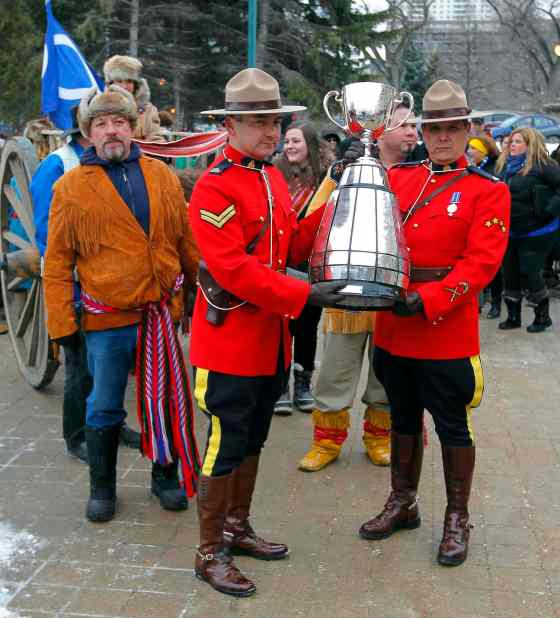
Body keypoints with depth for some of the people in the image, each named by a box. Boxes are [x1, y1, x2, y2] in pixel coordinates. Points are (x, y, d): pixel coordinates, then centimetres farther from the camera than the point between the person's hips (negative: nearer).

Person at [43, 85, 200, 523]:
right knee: (104, 409, 9)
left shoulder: (161, 175, 4)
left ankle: (166, 476, 32)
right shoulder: (71, 188, -3)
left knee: (166, 400, 13)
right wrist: (62, 322, -5)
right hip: (106, 319, -2)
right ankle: (102, 488, 27)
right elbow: (57, 261, -2)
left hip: (161, 312, 2)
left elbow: (187, 242, 10)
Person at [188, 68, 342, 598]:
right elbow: (233, 268, -24)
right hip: (230, 337, -8)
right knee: (225, 447, 1)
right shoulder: (214, 187, -16)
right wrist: (304, 295, -27)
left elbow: (290, 246, 9)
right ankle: (209, 554, 15)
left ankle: (237, 529, 34)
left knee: (252, 441, 18)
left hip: (270, 338, 8)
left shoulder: (273, 178, 11)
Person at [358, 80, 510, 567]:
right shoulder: (398, 178, 7)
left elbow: (481, 261, -15)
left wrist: (427, 300, -24)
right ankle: (403, 504, 34)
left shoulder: (488, 190, -6)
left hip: (447, 330, -4)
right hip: (393, 326, 4)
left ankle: (457, 519, 23)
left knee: (453, 427, 7)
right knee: (404, 418, 17)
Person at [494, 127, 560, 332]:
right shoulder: (504, 166, 8)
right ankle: (513, 316, 24)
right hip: (511, 232, 7)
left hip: (536, 232, -7)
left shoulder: (543, 165, -13)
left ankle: (542, 317, 14)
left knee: (530, 274, -4)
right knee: (510, 274, 11)